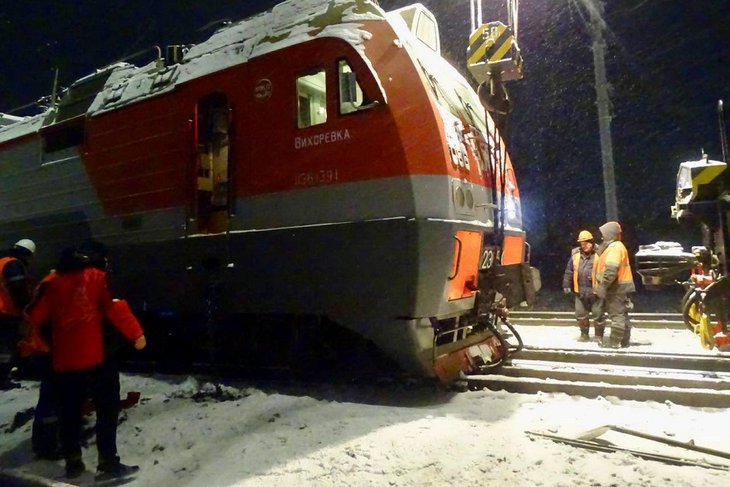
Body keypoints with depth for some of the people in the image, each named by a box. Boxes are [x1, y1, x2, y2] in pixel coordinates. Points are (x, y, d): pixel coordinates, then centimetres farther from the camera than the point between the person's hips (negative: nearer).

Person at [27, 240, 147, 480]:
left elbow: (37, 316, 13)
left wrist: (39, 343, 28)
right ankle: (108, 463, -2)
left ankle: (73, 462, 24)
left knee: (70, 411, 16)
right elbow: (115, 308, -12)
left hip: (63, 360, 6)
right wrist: (136, 333, -13)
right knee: (107, 408, 0)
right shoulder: (97, 277, -2)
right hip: (93, 356, -5)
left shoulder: (54, 283, 13)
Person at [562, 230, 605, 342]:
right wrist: (566, 285, 8)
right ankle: (584, 334, 29)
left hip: (595, 291, -4)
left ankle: (599, 336, 21)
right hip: (580, 291, 5)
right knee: (580, 314, 12)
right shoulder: (575, 254, 6)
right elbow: (569, 271, 11)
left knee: (597, 315, 4)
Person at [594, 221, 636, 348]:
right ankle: (624, 341, 21)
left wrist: (603, 285, -24)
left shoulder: (614, 247, -16)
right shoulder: (615, 246, 19)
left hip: (617, 287, -11)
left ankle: (614, 341, -3)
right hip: (619, 287, 11)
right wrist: (603, 285, 21)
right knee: (621, 314, 14)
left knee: (616, 314, -7)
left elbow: (611, 269, -26)